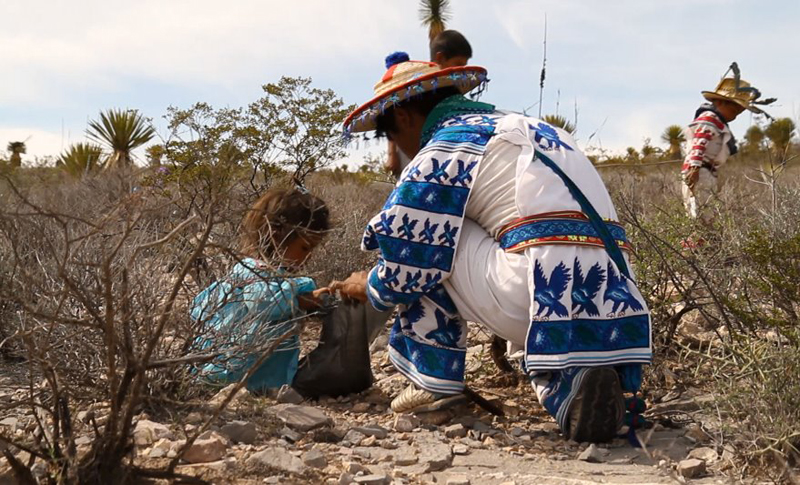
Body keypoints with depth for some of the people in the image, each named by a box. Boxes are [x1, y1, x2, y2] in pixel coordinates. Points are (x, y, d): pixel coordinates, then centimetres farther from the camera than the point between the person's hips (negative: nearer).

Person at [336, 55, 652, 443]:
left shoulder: (442, 149, 1)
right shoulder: (521, 127, 27)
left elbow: (408, 266, -1)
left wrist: (368, 288, 22)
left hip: (549, 297, -8)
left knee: (431, 247, 9)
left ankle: (434, 383, 12)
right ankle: (568, 386, 6)